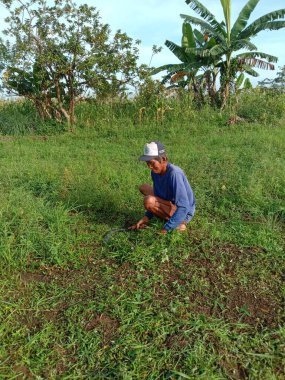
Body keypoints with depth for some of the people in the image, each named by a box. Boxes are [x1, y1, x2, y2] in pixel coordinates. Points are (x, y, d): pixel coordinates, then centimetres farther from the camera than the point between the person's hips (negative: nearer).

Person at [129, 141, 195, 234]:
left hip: (183, 213, -9)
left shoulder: (174, 173, -29)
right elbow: (157, 196, 6)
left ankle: (179, 223, -8)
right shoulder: (155, 172, -6)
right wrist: (146, 217, -6)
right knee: (144, 188, 11)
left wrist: (165, 230, -31)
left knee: (149, 201, -27)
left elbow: (184, 207, -31)